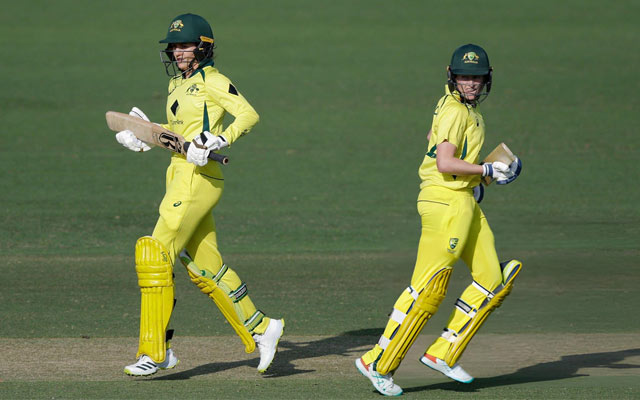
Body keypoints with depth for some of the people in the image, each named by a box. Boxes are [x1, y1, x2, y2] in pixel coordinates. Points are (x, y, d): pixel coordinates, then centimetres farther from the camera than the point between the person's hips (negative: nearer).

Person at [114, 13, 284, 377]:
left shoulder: (212, 80, -7)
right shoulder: (178, 84, 19)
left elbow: (249, 115, -15)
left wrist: (221, 140, -27)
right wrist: (145, 139, 12)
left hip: (200, 177, -9)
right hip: (179, 177, 9)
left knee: (156, 256, -12)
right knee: (204, 268, 11)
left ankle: (155, 350, -10)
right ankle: (260, 329, 20)